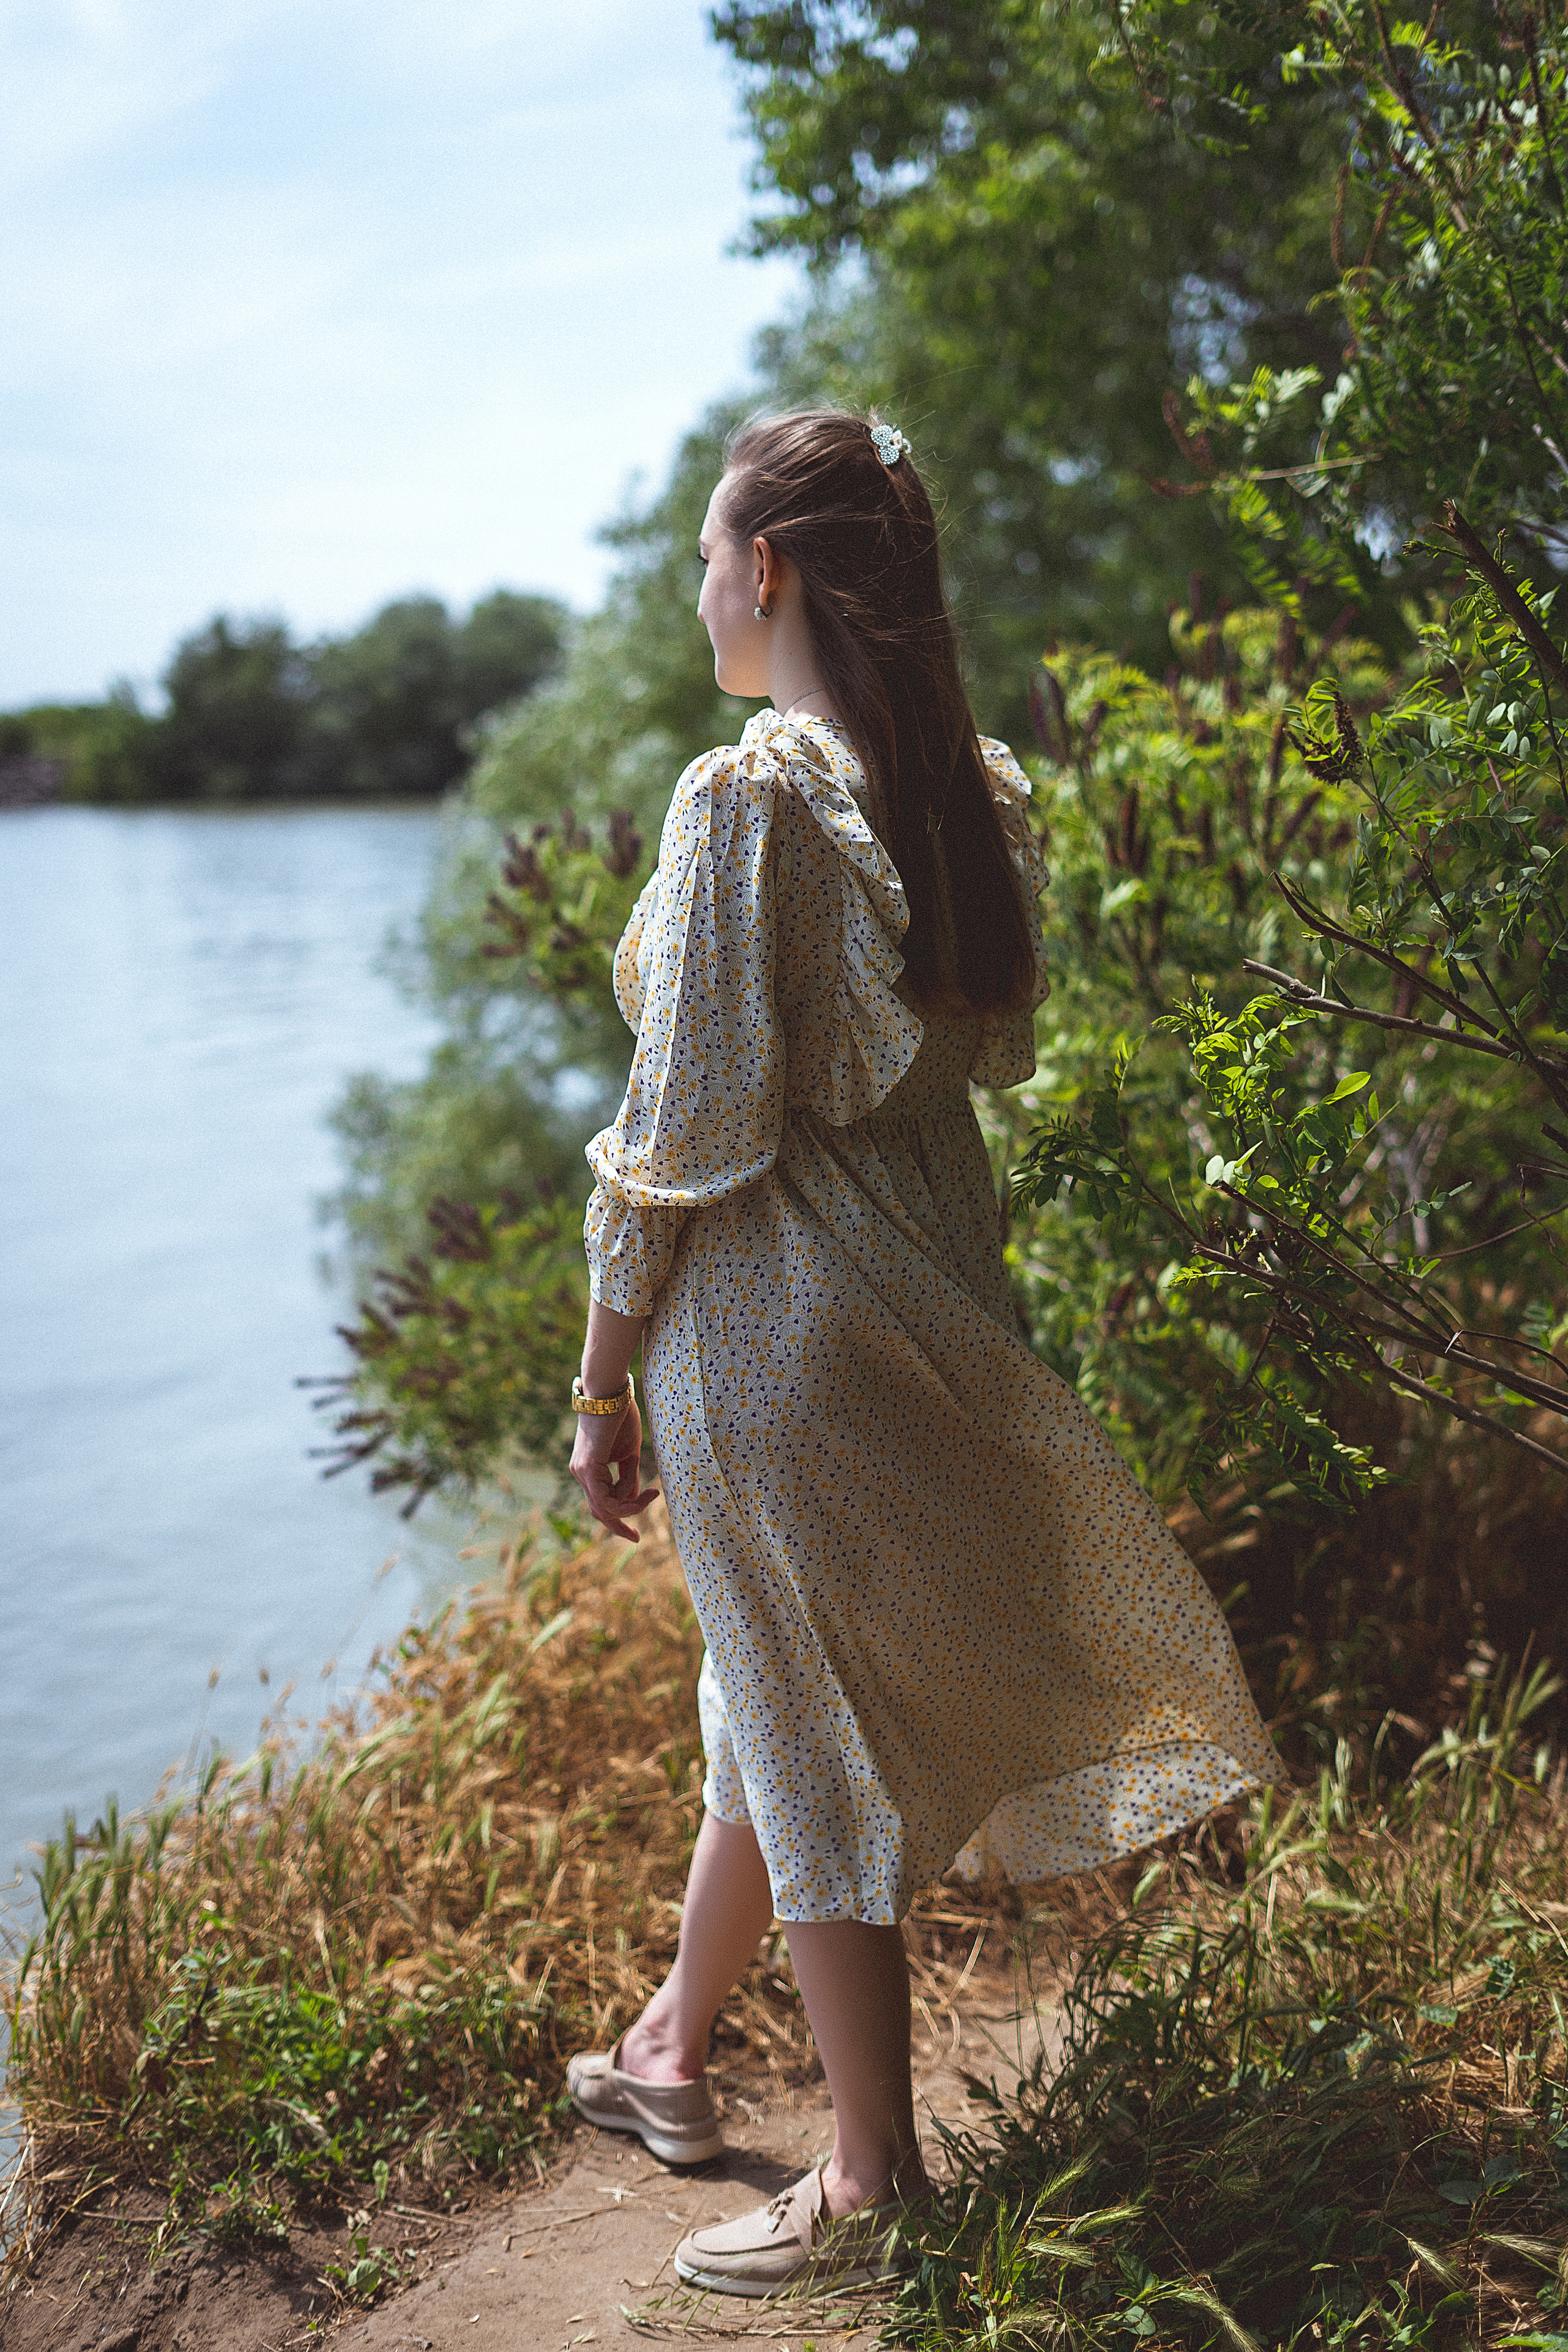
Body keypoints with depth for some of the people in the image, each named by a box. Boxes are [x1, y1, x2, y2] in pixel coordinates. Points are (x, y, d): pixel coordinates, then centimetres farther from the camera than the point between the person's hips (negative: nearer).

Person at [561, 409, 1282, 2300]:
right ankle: (671, 2051, 42)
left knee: (814, 1739, 6)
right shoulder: (983, 789, 4)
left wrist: (603, 1382, -10)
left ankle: (875, 2187, 21)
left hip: (773, 1312, -8)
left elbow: (686, 1131, -18)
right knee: (774, 1695, 23)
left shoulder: (745, 797, -18)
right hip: (933, 1281, 8)